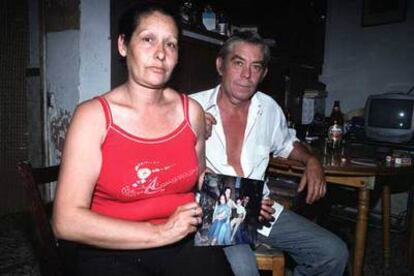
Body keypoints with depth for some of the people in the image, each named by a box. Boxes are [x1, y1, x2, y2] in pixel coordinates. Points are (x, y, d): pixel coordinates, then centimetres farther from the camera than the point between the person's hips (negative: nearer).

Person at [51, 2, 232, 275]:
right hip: (112, 251, -2)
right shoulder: (93, 116, -10)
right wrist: (159, 232, -17)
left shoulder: (192, 111, 1)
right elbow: (67, 221, -15)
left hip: (185, 243, 3)